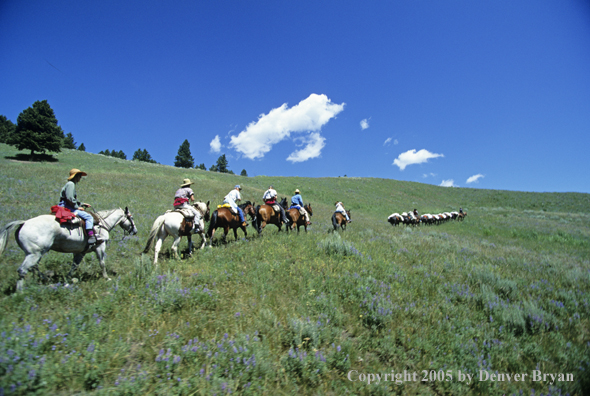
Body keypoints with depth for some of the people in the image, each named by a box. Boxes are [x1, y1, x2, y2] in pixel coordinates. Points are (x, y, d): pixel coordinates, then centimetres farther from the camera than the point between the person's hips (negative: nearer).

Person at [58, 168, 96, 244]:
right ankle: (91, 236, -32)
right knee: (88, 217, -22)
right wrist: (77, 207, -15)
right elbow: (69, 198, -23)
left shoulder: (72, 184, 22)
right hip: (67, 208, -11)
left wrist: (82, 204, 18)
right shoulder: (70, 184, -10)